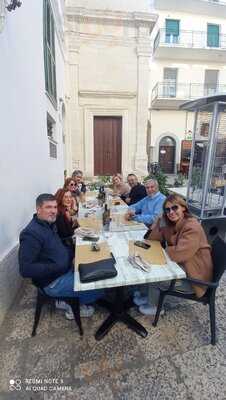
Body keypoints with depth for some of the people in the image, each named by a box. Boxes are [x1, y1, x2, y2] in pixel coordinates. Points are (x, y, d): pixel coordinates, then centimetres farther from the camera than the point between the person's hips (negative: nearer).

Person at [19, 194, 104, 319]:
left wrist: (72, 256, 0)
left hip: (66, 269, 9)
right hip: (53, 281, -9)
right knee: (100, 288, -14)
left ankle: (72, 298, 19)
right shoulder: (31, 234, -24)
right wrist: (59, 267, -27)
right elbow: (25, 269, -27)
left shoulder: (50, 224, 4)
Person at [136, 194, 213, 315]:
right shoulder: (172, 224, -1)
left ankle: (154, 306, 21)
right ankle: (145, 294, 29)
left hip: (193, 275, -8)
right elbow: (153, 238, -3)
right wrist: (162, 220, -16)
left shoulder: (192, 228, -27)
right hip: (180, 266, 8)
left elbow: (178, 255, -33)